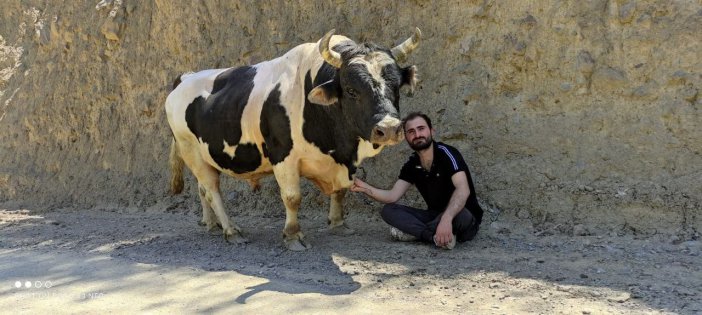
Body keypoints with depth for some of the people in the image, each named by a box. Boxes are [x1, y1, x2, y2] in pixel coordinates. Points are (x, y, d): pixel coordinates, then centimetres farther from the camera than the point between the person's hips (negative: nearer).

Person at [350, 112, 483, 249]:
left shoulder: (446, 153, -17)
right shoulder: (412, 165, 4)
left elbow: (463, 189, -31)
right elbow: (392, 196, 0)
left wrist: (446, 218, -47)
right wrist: (364, 188, -16)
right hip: (435, 216, 6)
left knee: (461, 216, -41)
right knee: (388, 210, -10)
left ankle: (413, 232, -20)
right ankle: (437, 236, -26)